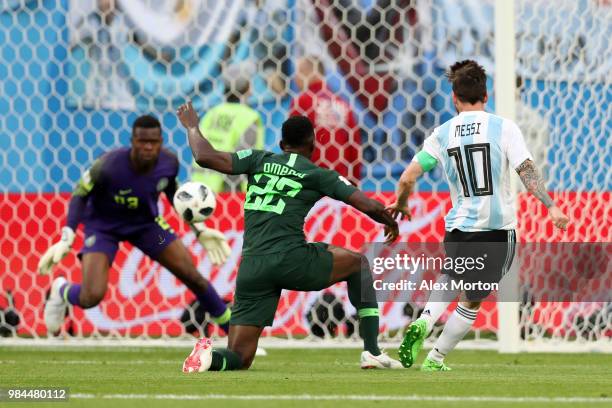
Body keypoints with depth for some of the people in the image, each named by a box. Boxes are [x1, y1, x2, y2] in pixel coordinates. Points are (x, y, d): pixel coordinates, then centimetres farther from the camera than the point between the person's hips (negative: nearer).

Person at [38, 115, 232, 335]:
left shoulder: (169, 163, -20)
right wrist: (66, 240, -23)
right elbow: (80, 195, -16)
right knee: (91, 297, -20)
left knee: (192, 276, -3)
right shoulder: (109, 166, -34)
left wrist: (200, 230, 4)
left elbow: (172, 192, 4)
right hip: (103, 226, -4)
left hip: (146, 222, 4)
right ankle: (61, 291, 20)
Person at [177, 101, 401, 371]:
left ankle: (208, 357, -29)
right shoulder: (317, 174, 8)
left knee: (238, 359, 8)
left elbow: (205, 157, 6)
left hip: (252, 268, 3)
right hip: (291, 259, -3)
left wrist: (192, 128, 26)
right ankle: (372, 352, 20)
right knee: (359, 263, 27)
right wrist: (391, 223, 29)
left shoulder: (260, 160, 14)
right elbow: (369, 206, 7)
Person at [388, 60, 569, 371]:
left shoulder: (442, 134, 2)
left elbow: (407, 178, 0)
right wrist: (551, 206, -14)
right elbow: (527, 171, -14)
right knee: (471, 300, 13)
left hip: (458, 227, 2)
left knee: (451, 281, 28)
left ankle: (423, 323, 1)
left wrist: (400, 206, 18)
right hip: (498, 228, -2)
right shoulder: (504, 128, -4)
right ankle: (435, 359, 13)